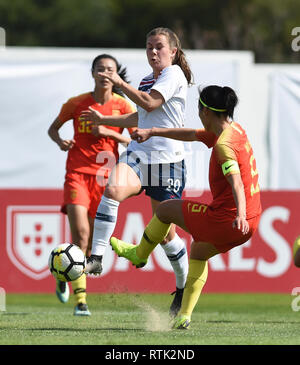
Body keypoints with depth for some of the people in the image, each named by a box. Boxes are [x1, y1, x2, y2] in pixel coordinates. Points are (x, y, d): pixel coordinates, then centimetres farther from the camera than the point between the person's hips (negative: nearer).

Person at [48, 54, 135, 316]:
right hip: (77, 173, -1)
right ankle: (80, 299, -13)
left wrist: (108, 132, -12)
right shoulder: (76, 104, 3)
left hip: (105, 176, 1)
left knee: (91, 241, 5)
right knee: (81, 232, -19)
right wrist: (61, 141, -5)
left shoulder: (123, 105, 2)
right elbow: (53, 128, 17)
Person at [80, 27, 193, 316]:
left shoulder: (174, 74, -5)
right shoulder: (147, 80, 19)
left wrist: (119, 83, -14)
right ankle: (96, 259, -29)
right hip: (138, 153, 6)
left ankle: (184, 287, 23)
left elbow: (149, 103, -20)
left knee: (165, 232, 2)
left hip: (167, 159, -6)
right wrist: (104, 120, 31)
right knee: (113, 189, -27)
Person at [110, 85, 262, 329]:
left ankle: (140, 254, 36)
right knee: (198, 253, 32)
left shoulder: (224, 144, -18)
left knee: (165, 209, 11)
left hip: (224, 220, -9)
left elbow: (236, 182, -33)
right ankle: (184, 316, 28)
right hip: (250, 223, 9)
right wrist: (153, 132, 29)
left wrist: (240, 215, -47)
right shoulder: (235, 130, 11)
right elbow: (193, 135, 23)